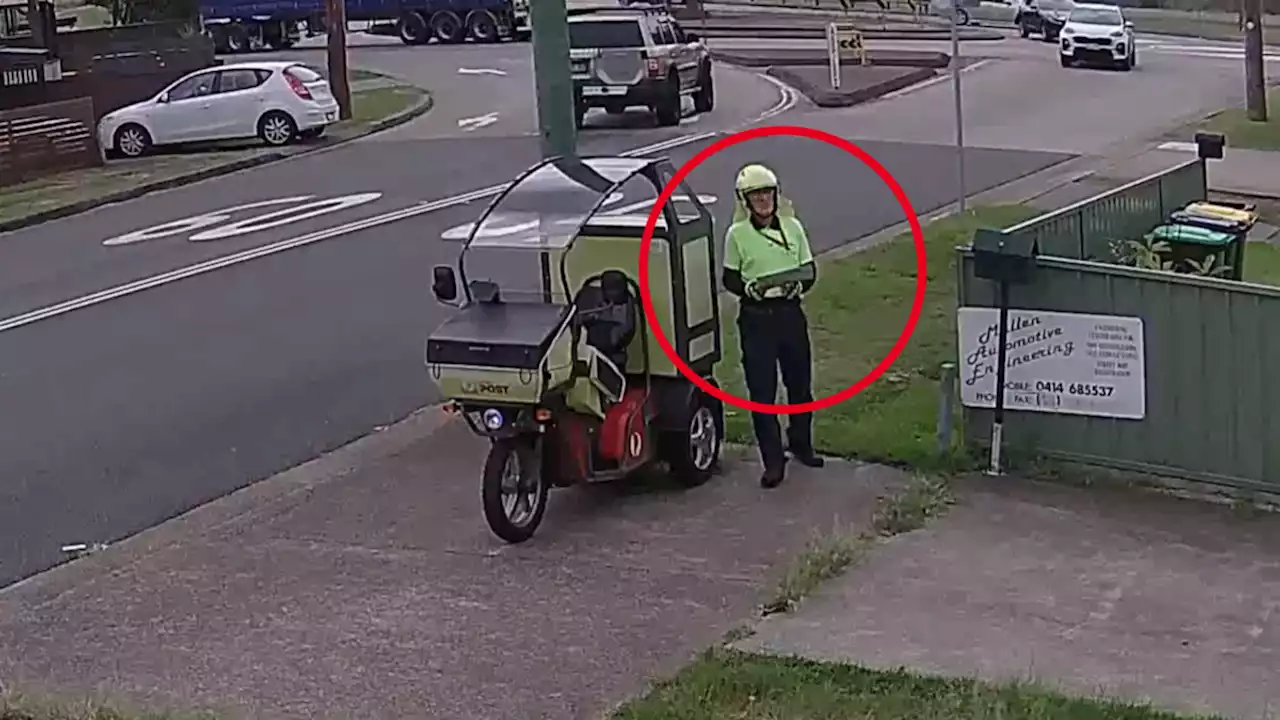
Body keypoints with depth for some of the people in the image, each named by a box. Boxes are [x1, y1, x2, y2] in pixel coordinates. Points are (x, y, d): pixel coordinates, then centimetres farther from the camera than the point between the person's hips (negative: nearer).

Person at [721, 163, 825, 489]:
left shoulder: (792, 227, 4)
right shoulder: (737, 234, -2)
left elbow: (810, 270, 8)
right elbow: (729, 279, 2)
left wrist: (799, 285, -13)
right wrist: (750, 288, -18)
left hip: (790, 313, 3)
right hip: (755, 318, -2)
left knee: (800, 383, 13)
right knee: (762, 390, -2)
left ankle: (801, 444, 35)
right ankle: (773, 461, 5)